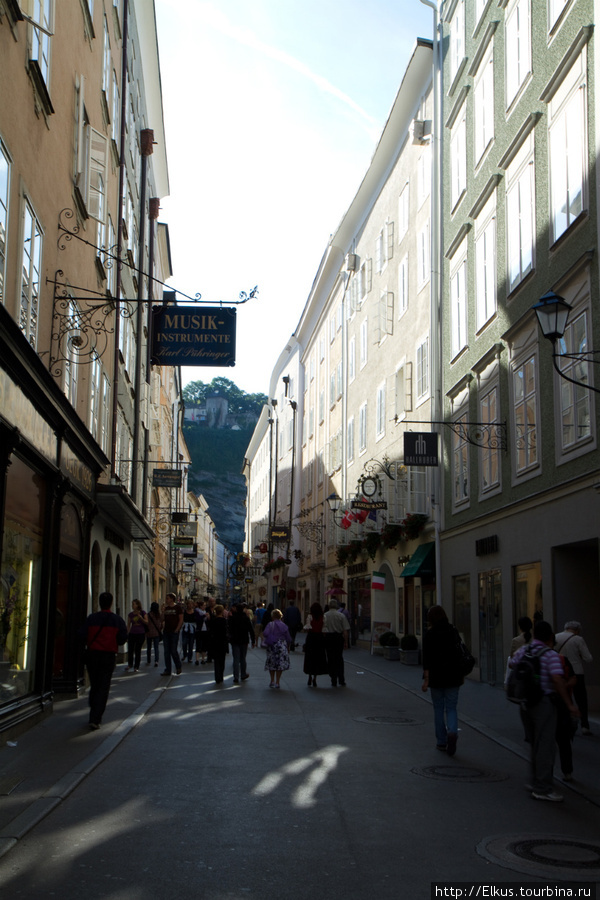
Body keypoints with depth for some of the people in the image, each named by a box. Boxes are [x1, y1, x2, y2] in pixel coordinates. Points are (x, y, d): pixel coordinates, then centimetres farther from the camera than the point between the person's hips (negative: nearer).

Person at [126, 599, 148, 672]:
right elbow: (128, 625, 9)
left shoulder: (142, 613, -2)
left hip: (141, 634, -2)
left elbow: (146, 622, -3)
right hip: (132, 634, 2)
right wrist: (127, 634, 4)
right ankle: (130, 665, 21)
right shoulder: (130, 614, 4)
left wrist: (140, 617, -18)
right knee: (130, 650, -1)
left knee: (138, 651, 1)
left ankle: (136, 667, 11)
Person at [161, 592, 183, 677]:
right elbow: (163, 619, 9)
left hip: (174, 632, -6)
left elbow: (181, 620, -6)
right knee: (166, 651, 5)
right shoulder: (166, 608, 13)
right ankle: (167, 670, 10)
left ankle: (178, 667, 13)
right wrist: (163, 610, -3)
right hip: (166, 632, 6)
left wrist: (177, 629, -13)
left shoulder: (177, 607, -3)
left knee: (173, 651, -6)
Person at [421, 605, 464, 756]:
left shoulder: (429, 635, -8)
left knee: (438, 709, 11)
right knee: (451, 708, 7)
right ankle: (452, 732, -19)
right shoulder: (453, 632, 2)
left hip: (436, 677, -2)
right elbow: (461, 654, 7)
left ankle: (441, 742, 15)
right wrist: (461, 675, 16)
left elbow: (427, 658, -12)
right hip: (453, 676, 2)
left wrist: (426, 679, -10)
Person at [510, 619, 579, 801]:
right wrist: (569, 704, -20)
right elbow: (557, 679, -23)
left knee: (535, 744, 19)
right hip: (544, 702, -7)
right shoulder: (551, 655, -13)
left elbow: (512, 665, 23)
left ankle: (537, 781, 29)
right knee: (545, 745, -4)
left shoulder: (523, 650, 6)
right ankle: (542, 788, -5)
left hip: (526, 702, 7)